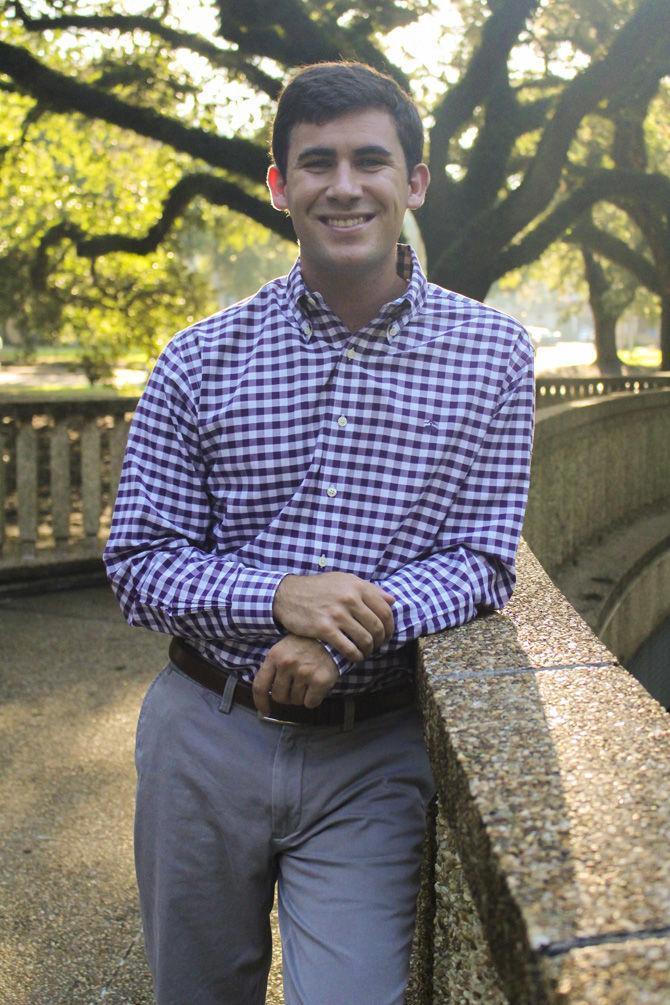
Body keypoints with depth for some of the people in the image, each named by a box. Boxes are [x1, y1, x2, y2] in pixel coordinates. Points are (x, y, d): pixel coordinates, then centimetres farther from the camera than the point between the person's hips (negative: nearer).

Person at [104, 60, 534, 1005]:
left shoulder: (493, 355, -3)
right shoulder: (199, 361, -4)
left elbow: (482, 562, -4)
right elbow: (137, 562, -2)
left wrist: (344, 635, -21)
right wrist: (279, 597, -21)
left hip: (373, 757, -1)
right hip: (206, 732, 2)